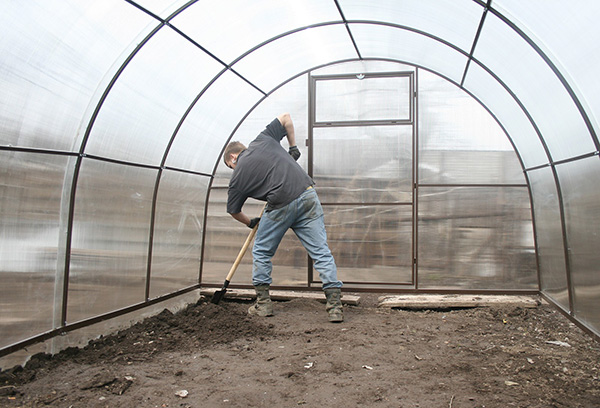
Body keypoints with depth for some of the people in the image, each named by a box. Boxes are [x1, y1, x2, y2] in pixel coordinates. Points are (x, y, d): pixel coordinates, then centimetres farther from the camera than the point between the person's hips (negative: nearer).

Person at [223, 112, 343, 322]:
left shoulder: (238, 176, 13)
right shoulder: (262, 140, 19)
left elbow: (233, 211, 23)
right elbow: (286, 118, 23)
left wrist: (251, 222, 43)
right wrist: (293, 147, 31)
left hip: (281, 206, -3)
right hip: (308, 195, 3)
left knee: (261, 252, 19)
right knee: (321, 252, 4)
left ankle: (263, 303, 24)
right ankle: (335, 305, 0)